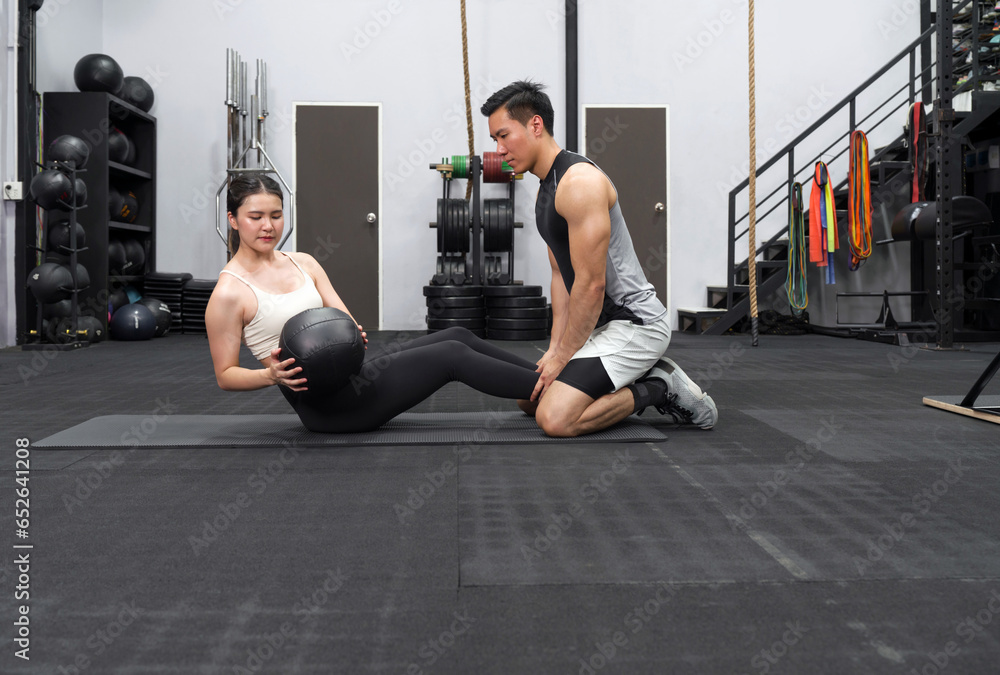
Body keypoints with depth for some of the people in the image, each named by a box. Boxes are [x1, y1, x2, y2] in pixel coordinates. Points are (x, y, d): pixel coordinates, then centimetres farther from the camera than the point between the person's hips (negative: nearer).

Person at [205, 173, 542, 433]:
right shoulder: (228, 293, -10)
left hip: (351, 375, 7)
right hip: (322, 403, -7)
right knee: (453, 355, -13)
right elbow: (225, 375, -6)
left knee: (456, 337, -2)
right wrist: (271, 375, -24)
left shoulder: (303, 263, 10)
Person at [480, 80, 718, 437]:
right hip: (606, 321, 11)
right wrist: (554, 348, 6)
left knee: (555, 418, -23)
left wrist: (563, 357, -14)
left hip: (635, 321, -11)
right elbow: (560, 274, 15)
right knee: (530, 397, 18)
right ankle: (644, 378, 16)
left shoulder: (580, 182, -20)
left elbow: (591, 284, -23)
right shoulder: (546, 190, 13)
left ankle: (661, 388, -3)